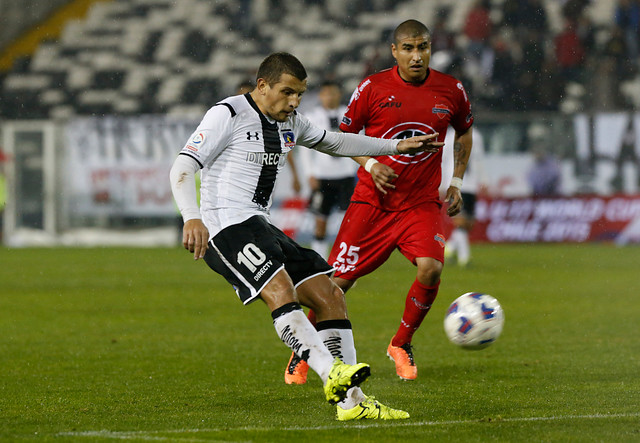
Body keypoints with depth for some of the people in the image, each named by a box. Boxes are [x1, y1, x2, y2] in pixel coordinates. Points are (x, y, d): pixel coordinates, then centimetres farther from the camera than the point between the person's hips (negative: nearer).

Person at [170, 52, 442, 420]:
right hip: (226, 226, -9)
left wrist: (396, 147, 35)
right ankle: (333, 374, -45)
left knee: (330, 296, -1)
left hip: (261, 228, 9)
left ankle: (350, 400, -1)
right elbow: (183, 168, -14)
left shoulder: (290, 122, 18)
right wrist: (192, 218, -31)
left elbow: (333, 142, 36)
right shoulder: (228, 114, -6)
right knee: (281, 290, -31)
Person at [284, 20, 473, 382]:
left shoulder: (451, 90, -1)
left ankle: (401, 345, 3)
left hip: (422, 203, 1)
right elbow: (345, 135, 6)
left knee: (431, 268, -22)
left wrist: (456, 183, 10)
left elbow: (464, 133, 18)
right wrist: (370, 165, -11)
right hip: (372, 202, -1)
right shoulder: (373, 88, -7)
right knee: (339, 279, -4)